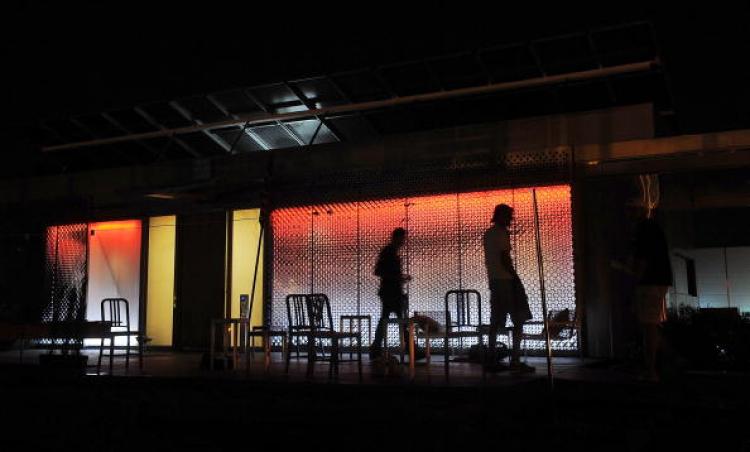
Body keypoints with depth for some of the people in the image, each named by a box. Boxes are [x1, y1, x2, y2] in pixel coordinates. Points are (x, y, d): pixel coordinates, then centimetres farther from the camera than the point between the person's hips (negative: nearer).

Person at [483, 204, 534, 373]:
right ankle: (515, 360, -8)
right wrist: (516, 277, -12)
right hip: (506, 280, -9)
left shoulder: (487, 234, 17)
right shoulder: (502, 233, -10)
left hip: (493, 280, 9)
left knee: (496, 321, 9)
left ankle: (491, 359, 8)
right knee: (518, 320, -5)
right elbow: (504, 258, -17)